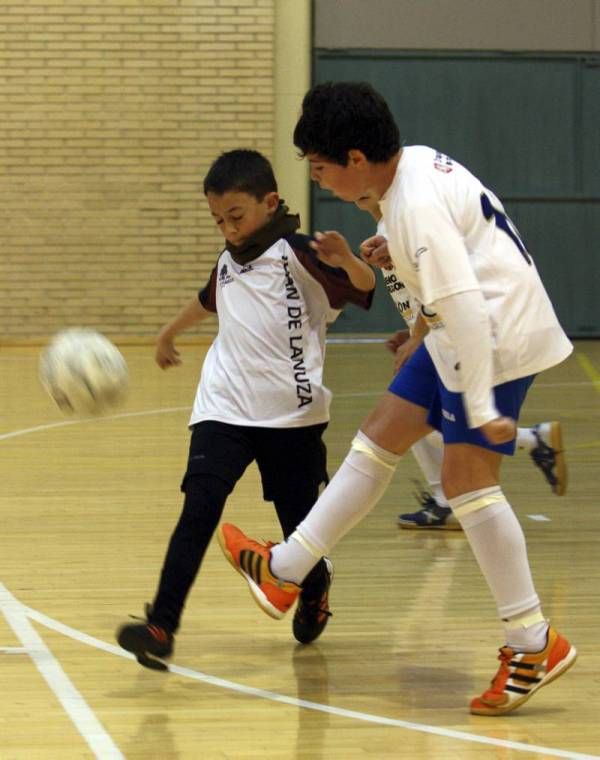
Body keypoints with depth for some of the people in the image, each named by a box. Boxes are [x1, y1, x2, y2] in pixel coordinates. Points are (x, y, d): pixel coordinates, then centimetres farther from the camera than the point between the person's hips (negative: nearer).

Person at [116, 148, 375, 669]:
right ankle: (161, 626, -24)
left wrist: (343, 257, -39)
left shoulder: (296, 254, -6)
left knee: (298, 520, 6)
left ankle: (315, 587, 42)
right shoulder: (228, 261, 14)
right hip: (224, 410, 4)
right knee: (199, 508, -15)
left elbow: (364, 286, -18)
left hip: (292, 413, -4)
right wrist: (170, 332, 52)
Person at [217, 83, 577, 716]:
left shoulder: (417, 207, -25)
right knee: (379, 437, 13)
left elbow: (466, 305, -29)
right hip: (461, 331, 11)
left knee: (465, 476, -11)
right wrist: (396, 254, 22)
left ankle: (533, 644, -5)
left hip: (497, 332, -11)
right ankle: (284, 572, 20)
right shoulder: (416, 162, 4)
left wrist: (481, 405, -29)